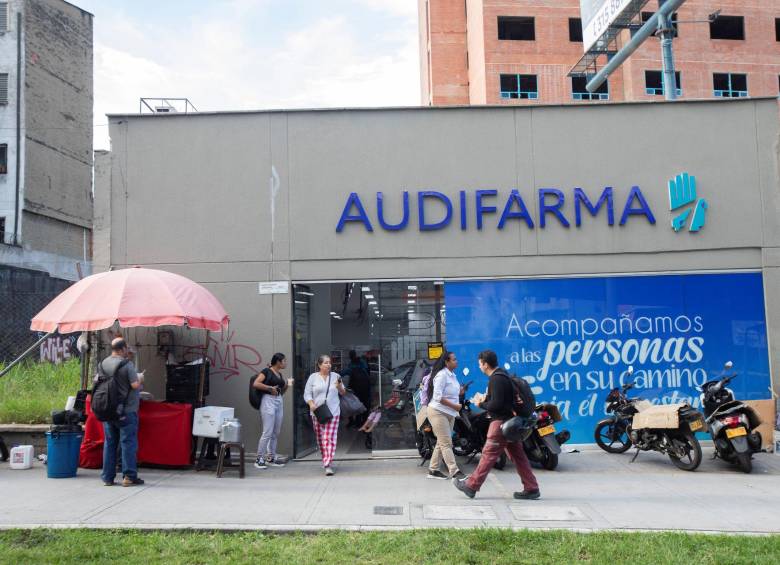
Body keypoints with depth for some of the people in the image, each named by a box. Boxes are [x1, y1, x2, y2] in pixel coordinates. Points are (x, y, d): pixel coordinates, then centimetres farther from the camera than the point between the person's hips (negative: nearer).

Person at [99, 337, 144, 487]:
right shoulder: (127, 364, -15)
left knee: (109, 443, 12)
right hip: (126, 411, -6)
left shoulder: (103, 364, 5)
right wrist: (140, 378, 2)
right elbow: (135, 385, -18)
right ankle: (129, 476, 1)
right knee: (128, 442, 0)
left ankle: (108, 477, 16)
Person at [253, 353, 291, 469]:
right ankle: (259, 459, -2)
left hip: (279, 402, 8)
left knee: (276, 433, 9)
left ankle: (271, 458, 17)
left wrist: (286, 385, 10)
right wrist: (270, 388, -17)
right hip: (268, 401, -8)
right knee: (267, 432, -10)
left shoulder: (279, 374, 17)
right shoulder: (267, 371, -5)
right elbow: (255, 384, -16)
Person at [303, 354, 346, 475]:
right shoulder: (313, 377, 6)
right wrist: (311, 404, -14)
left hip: (333, 412, -1)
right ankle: (325, 459, 24)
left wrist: (340, 387, -6)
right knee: (320, 438, 6)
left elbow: (343, 393, 15)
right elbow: (307, 393, 4)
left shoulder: (335, 376, 9)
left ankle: (328, 465, -14)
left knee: (330, 438, -10)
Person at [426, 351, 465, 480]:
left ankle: (433, 470, 18)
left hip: (449, 413, 9)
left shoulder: (452, 375, 12)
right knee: (446, 443, -8)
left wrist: (460, 392, 3)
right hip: (438, 412, -9)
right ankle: (454, 472, -9)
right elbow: (437, 396, -21)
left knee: (441, 442, 11)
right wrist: (454, 405, -20)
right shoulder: (442, 375, -16)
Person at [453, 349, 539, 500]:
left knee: (488, 455, -3)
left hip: (501, 422, -10)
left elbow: (496, 404, -22)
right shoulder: (502, 375, 16)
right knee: (518, 455, 10)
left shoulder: (496, 379, -17)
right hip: (510, 421, 10)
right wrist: (485, 400, 4)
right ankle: (531, 489, 11)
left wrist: (482, 404, -6)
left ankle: (471, 486, 4)